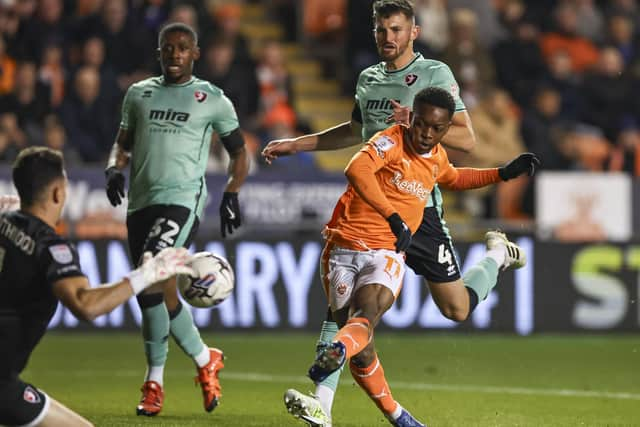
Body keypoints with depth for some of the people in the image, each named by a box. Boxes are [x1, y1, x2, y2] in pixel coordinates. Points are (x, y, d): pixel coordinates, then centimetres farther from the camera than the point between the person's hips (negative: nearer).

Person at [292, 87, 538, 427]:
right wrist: (393, 218, -38)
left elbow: (452, 178, 39)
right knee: (361, 347, -2)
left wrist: (502, 174, 30)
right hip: (344, 246, -3)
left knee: (365, 318, -29)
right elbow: (357, 170, -32)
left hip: (386, 255, 3)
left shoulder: (437, 158, 12)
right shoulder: (392, 141, -10)